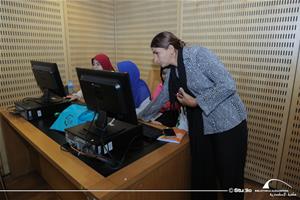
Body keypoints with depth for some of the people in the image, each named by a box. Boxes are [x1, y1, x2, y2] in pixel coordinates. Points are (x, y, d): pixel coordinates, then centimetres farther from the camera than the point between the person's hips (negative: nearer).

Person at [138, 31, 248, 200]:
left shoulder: (198, 53, -15)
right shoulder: (172, 73, 7)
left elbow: (228, 85, -20)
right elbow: (161, 99, 19)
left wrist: (195, 102, -17)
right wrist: (141, 116, 27)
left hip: (229, 124, -6)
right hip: (202, 128, 7)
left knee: (230, 178, 8)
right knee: (202, 175, 13)